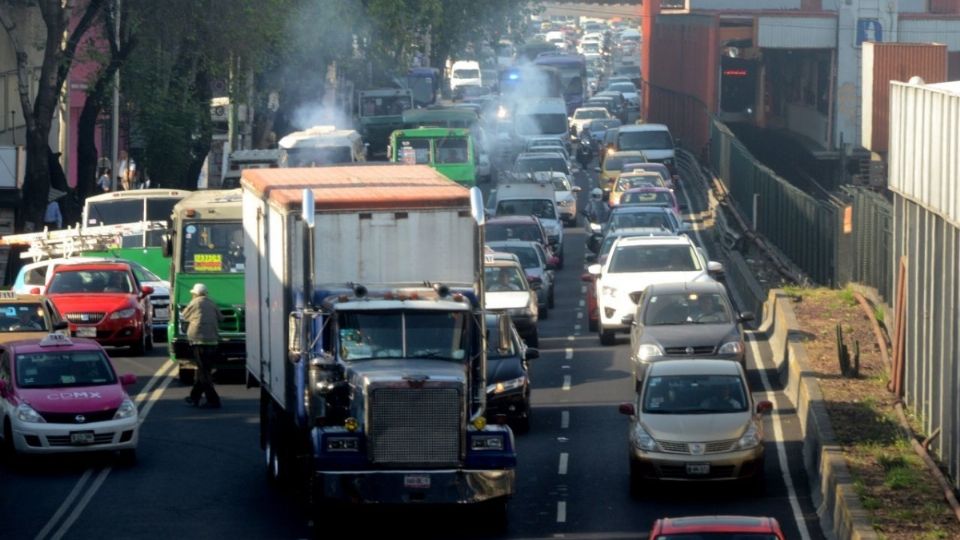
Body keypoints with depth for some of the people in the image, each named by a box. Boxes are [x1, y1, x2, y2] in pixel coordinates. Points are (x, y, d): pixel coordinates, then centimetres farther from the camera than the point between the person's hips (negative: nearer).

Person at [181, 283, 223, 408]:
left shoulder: (195, 303, -3)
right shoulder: (211, 304, 10)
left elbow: (184, 316, 10)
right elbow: (220, 318, 16)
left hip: (200, 341, -6)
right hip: (212, 341, 6)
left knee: (203, 372, -5)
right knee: (202, 371, 16)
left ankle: (213, 401, -10)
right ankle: (194, 397, 24)